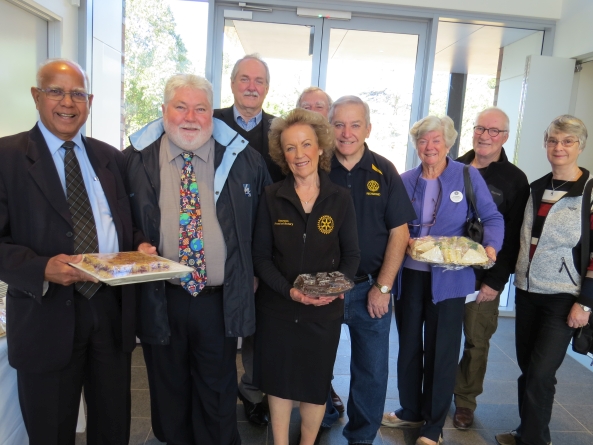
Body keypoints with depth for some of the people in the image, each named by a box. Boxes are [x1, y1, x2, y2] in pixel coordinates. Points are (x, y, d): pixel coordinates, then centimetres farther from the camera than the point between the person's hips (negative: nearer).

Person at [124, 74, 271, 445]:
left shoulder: (244, 159, -2)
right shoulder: (137, 159, -1)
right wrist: (138, 244, -11)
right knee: (168, 390, 21)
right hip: (160, 299, 1)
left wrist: (253, 272, 2)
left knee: (219, 394, 16)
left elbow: (262, 222, 8)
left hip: (221, 300, 0)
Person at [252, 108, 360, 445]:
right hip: (278, 307, 0)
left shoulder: (340, 198, -4)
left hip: (325, 309, 0)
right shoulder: (272, 197, -4)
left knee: (316, 384, 15)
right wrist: (289, 290, -19)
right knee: (279, 381, 13)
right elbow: (261, 256, -4)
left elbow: (352, 254, 1)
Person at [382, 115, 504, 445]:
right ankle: (411, 411, 36)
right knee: (409, 346, 15)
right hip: (409, 275, 4)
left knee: (442, 351, 6)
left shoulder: (468, 176, -4)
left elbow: (493, 218, -3)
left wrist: (491, 246, -22)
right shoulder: (406, 181, 5)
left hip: (449, 278, -3)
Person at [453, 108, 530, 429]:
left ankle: (465, 401, 26)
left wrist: (496, 281, -11)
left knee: (476, 342, 8)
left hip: (483, 278, -2)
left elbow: (512, 237, -6)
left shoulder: (514, 180, -2)